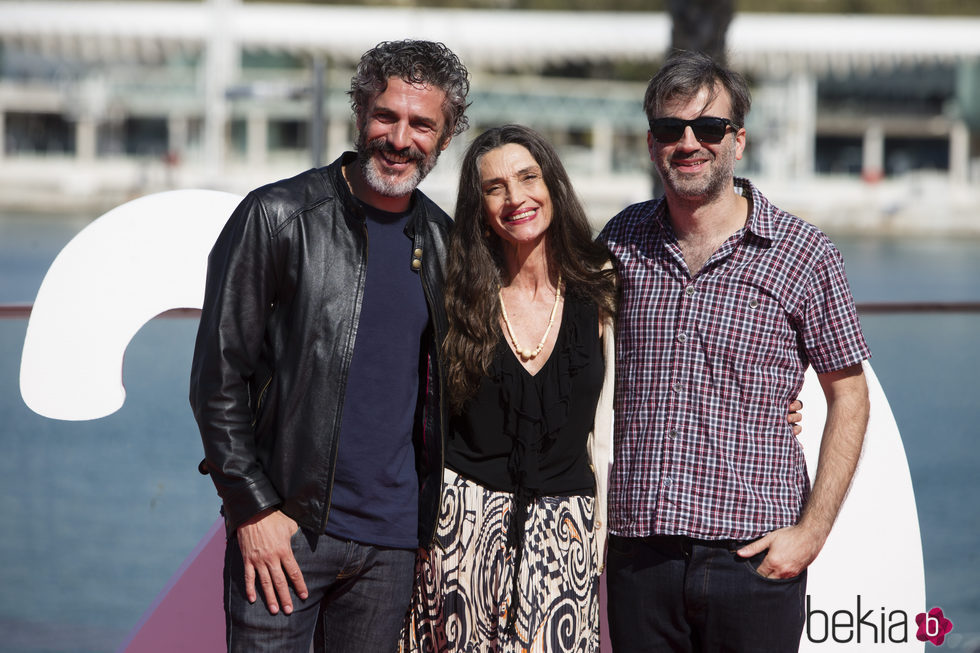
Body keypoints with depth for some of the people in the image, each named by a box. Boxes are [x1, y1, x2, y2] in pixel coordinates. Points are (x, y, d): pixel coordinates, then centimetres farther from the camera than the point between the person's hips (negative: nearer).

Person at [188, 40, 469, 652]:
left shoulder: (443, 242, 10)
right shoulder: (278, 217, -5)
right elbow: (218, 377, -6)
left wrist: (433, 521, 10)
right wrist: (253, 509, -11)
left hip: (393, 539, 4)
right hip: (282, 528, -4)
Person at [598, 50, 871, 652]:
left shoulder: (804, 254, 0)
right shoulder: (622, 241, 8)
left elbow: (849, 396, 2)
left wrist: (811, 532, -7)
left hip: (755, 555, -3)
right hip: (638, 551, 3)